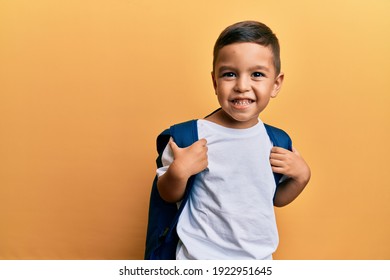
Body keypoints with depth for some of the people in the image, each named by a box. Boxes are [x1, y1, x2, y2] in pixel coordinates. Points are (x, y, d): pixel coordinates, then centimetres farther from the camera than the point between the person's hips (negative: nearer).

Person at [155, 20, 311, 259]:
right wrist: (178, 172, -25)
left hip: (259, 258, 4)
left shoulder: (276, 140, -5)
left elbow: (276, 198, 9)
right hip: (200, 258, -3)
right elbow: (169, 196, -7)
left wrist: (301, 177, -7)